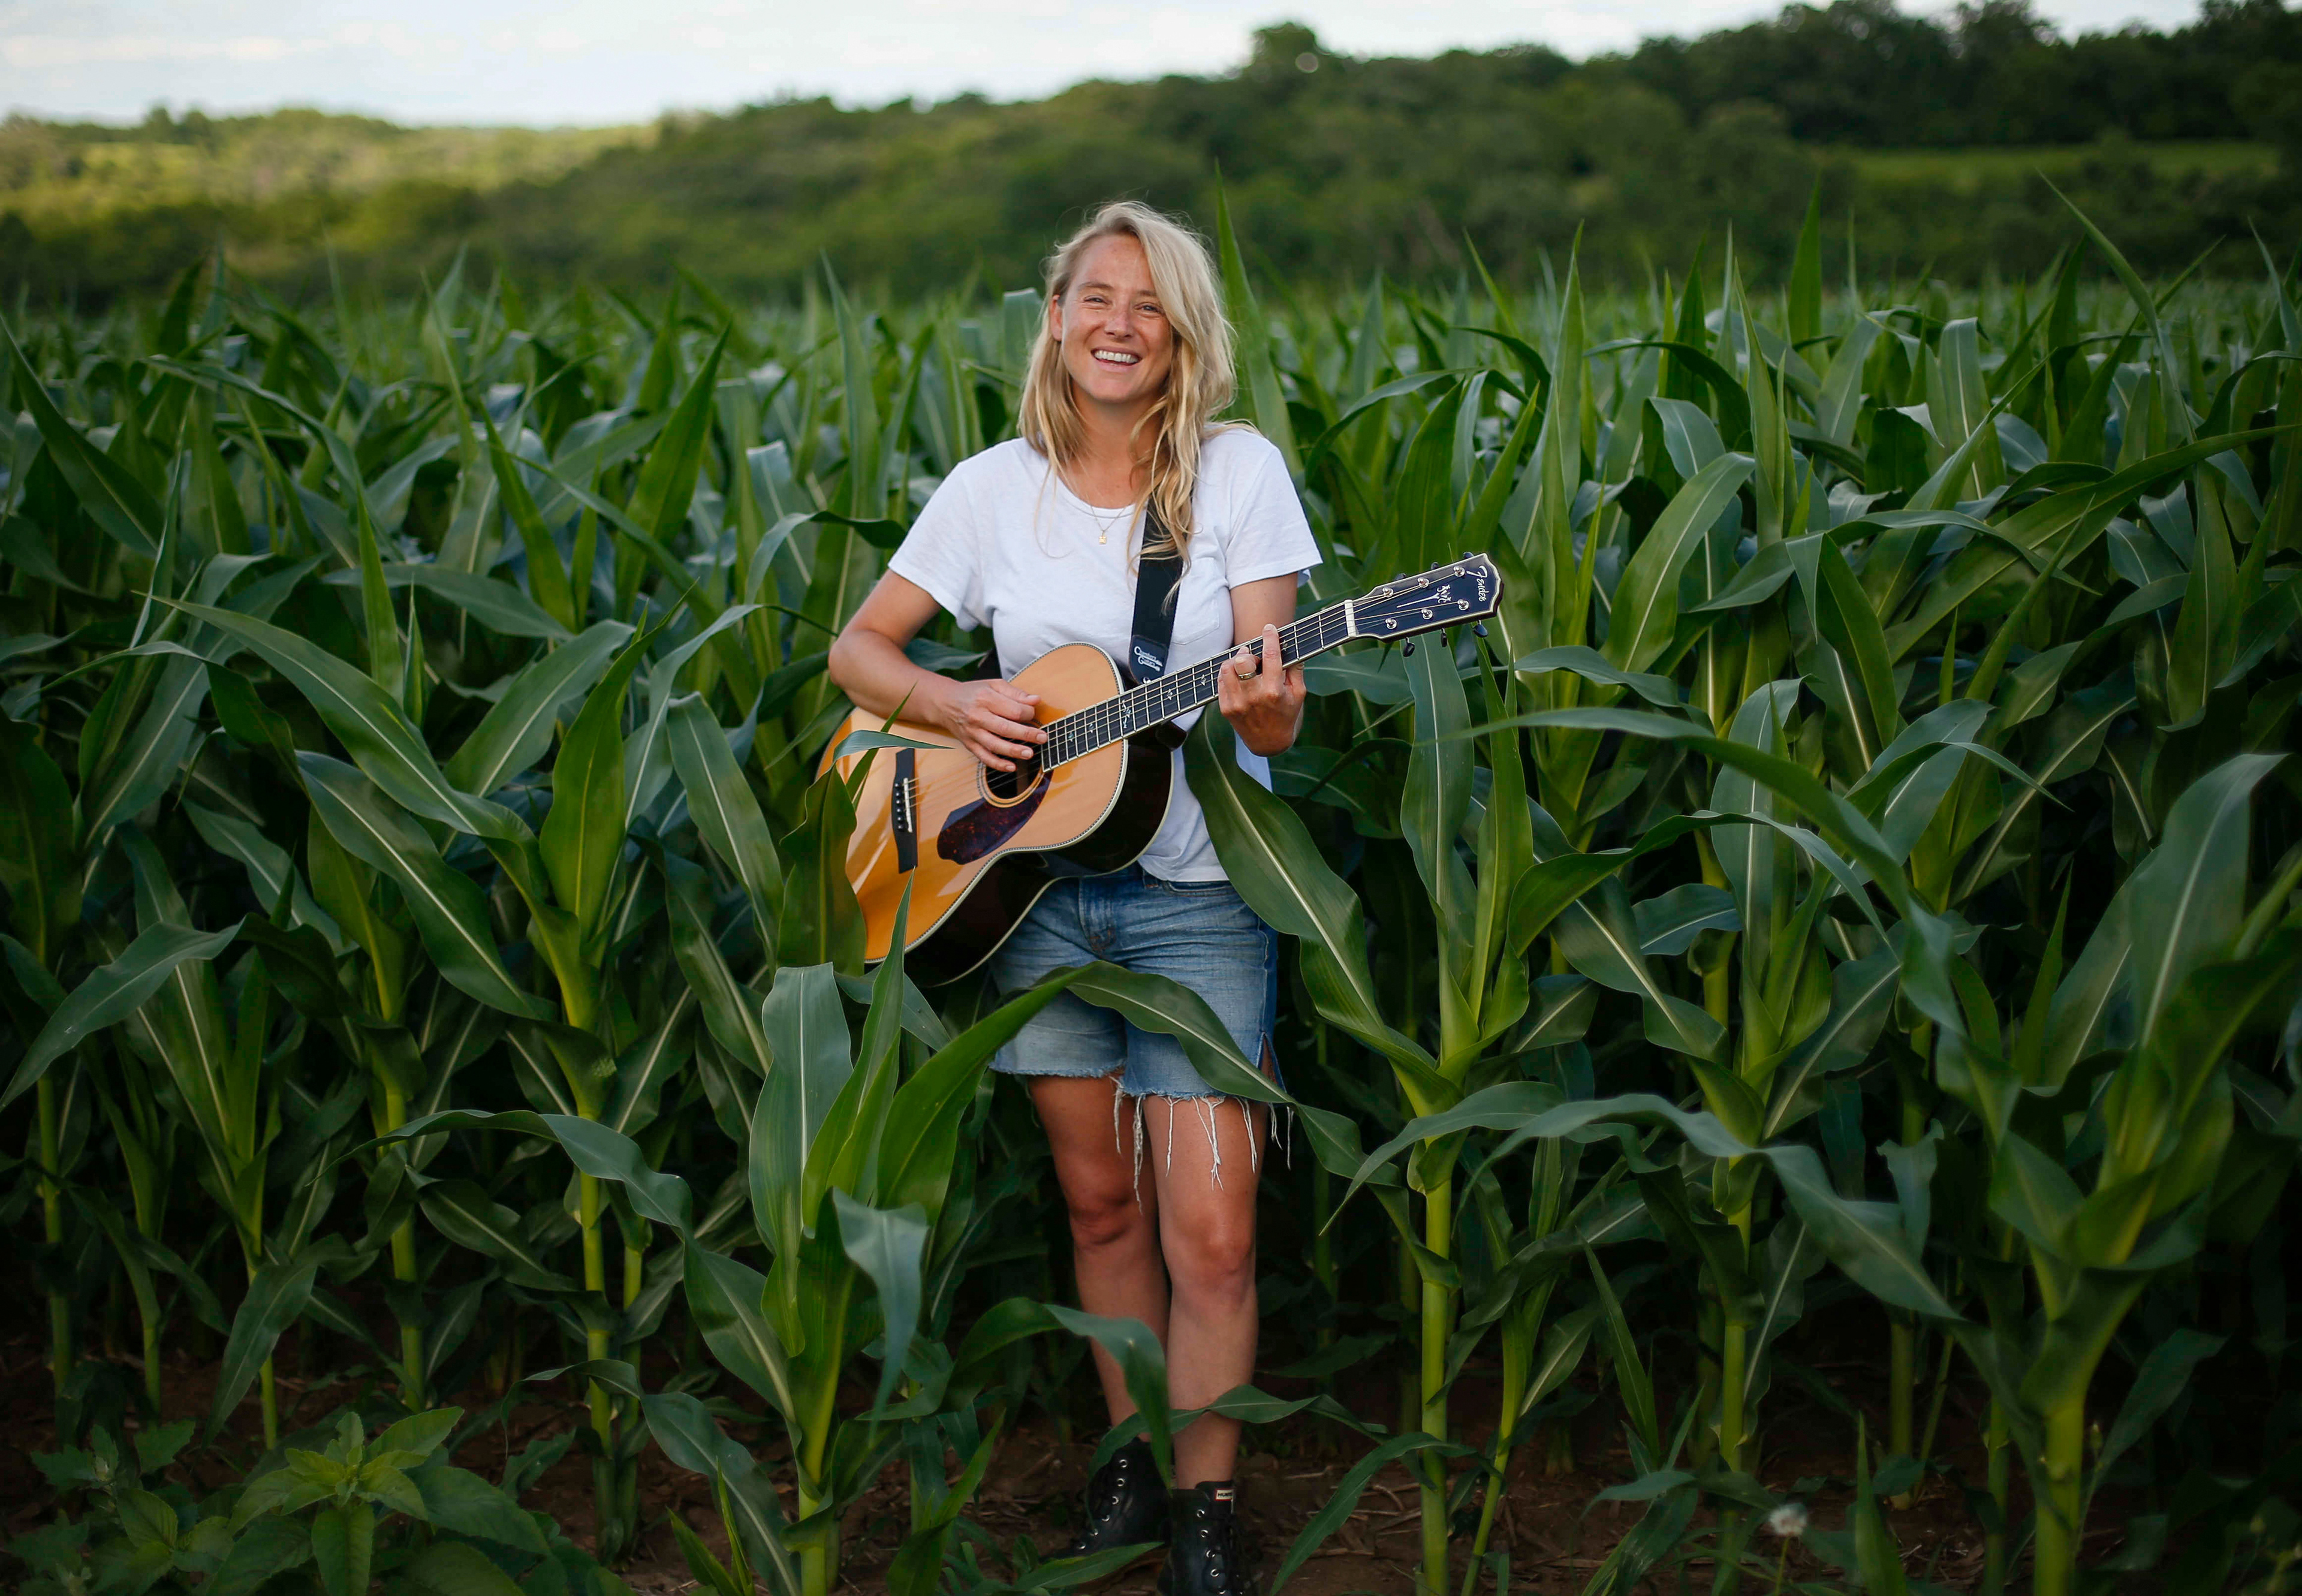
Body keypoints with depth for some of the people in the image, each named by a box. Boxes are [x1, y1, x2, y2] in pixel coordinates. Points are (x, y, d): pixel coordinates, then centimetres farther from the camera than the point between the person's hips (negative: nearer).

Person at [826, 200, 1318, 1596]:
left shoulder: (1240, 471, -5)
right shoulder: (997, 487, 3)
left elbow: (1277, 717, -9)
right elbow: (859, 649, 9)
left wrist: (1265, 704, -33)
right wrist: (953, 707, -10)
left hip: (1197, 889, -2)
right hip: (1033, 881, 3)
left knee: (1210, 1229, -6)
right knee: (1103, 1203, 12)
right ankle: (1130, 1461, 30)